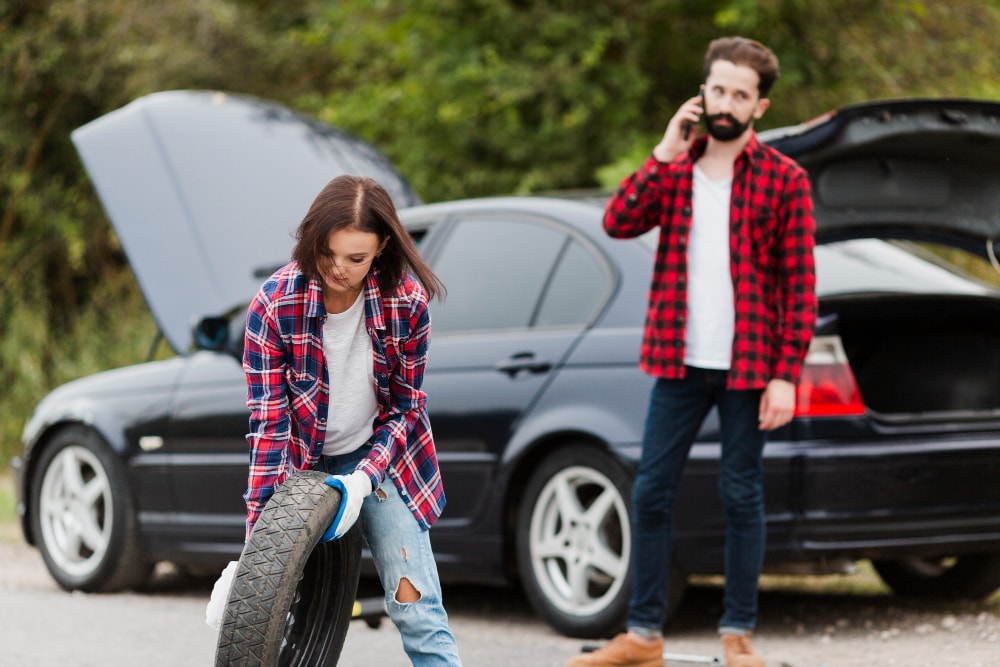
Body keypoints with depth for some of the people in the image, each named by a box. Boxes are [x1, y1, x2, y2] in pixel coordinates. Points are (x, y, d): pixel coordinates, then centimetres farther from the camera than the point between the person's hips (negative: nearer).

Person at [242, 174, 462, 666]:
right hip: (301, 461, 0)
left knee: (416, 608, -9)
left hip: (379, 459, 0)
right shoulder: (275, 305, -21)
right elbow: (269, 419, -19)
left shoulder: (408, 302, -18)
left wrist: (363, 479, -22)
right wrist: (261, 529, -25)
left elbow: (405, 407, -7)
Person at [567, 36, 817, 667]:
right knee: (652, 492, 4)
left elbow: (800, 285, -5)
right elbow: (619, 222, -7)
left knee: (742, 496, 4)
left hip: (748, 368, -3)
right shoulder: (675, 169, 10)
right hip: (681, 362, 4)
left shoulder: (785, 180, -3)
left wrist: (786, 376, -11)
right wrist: (665, 156, -14)